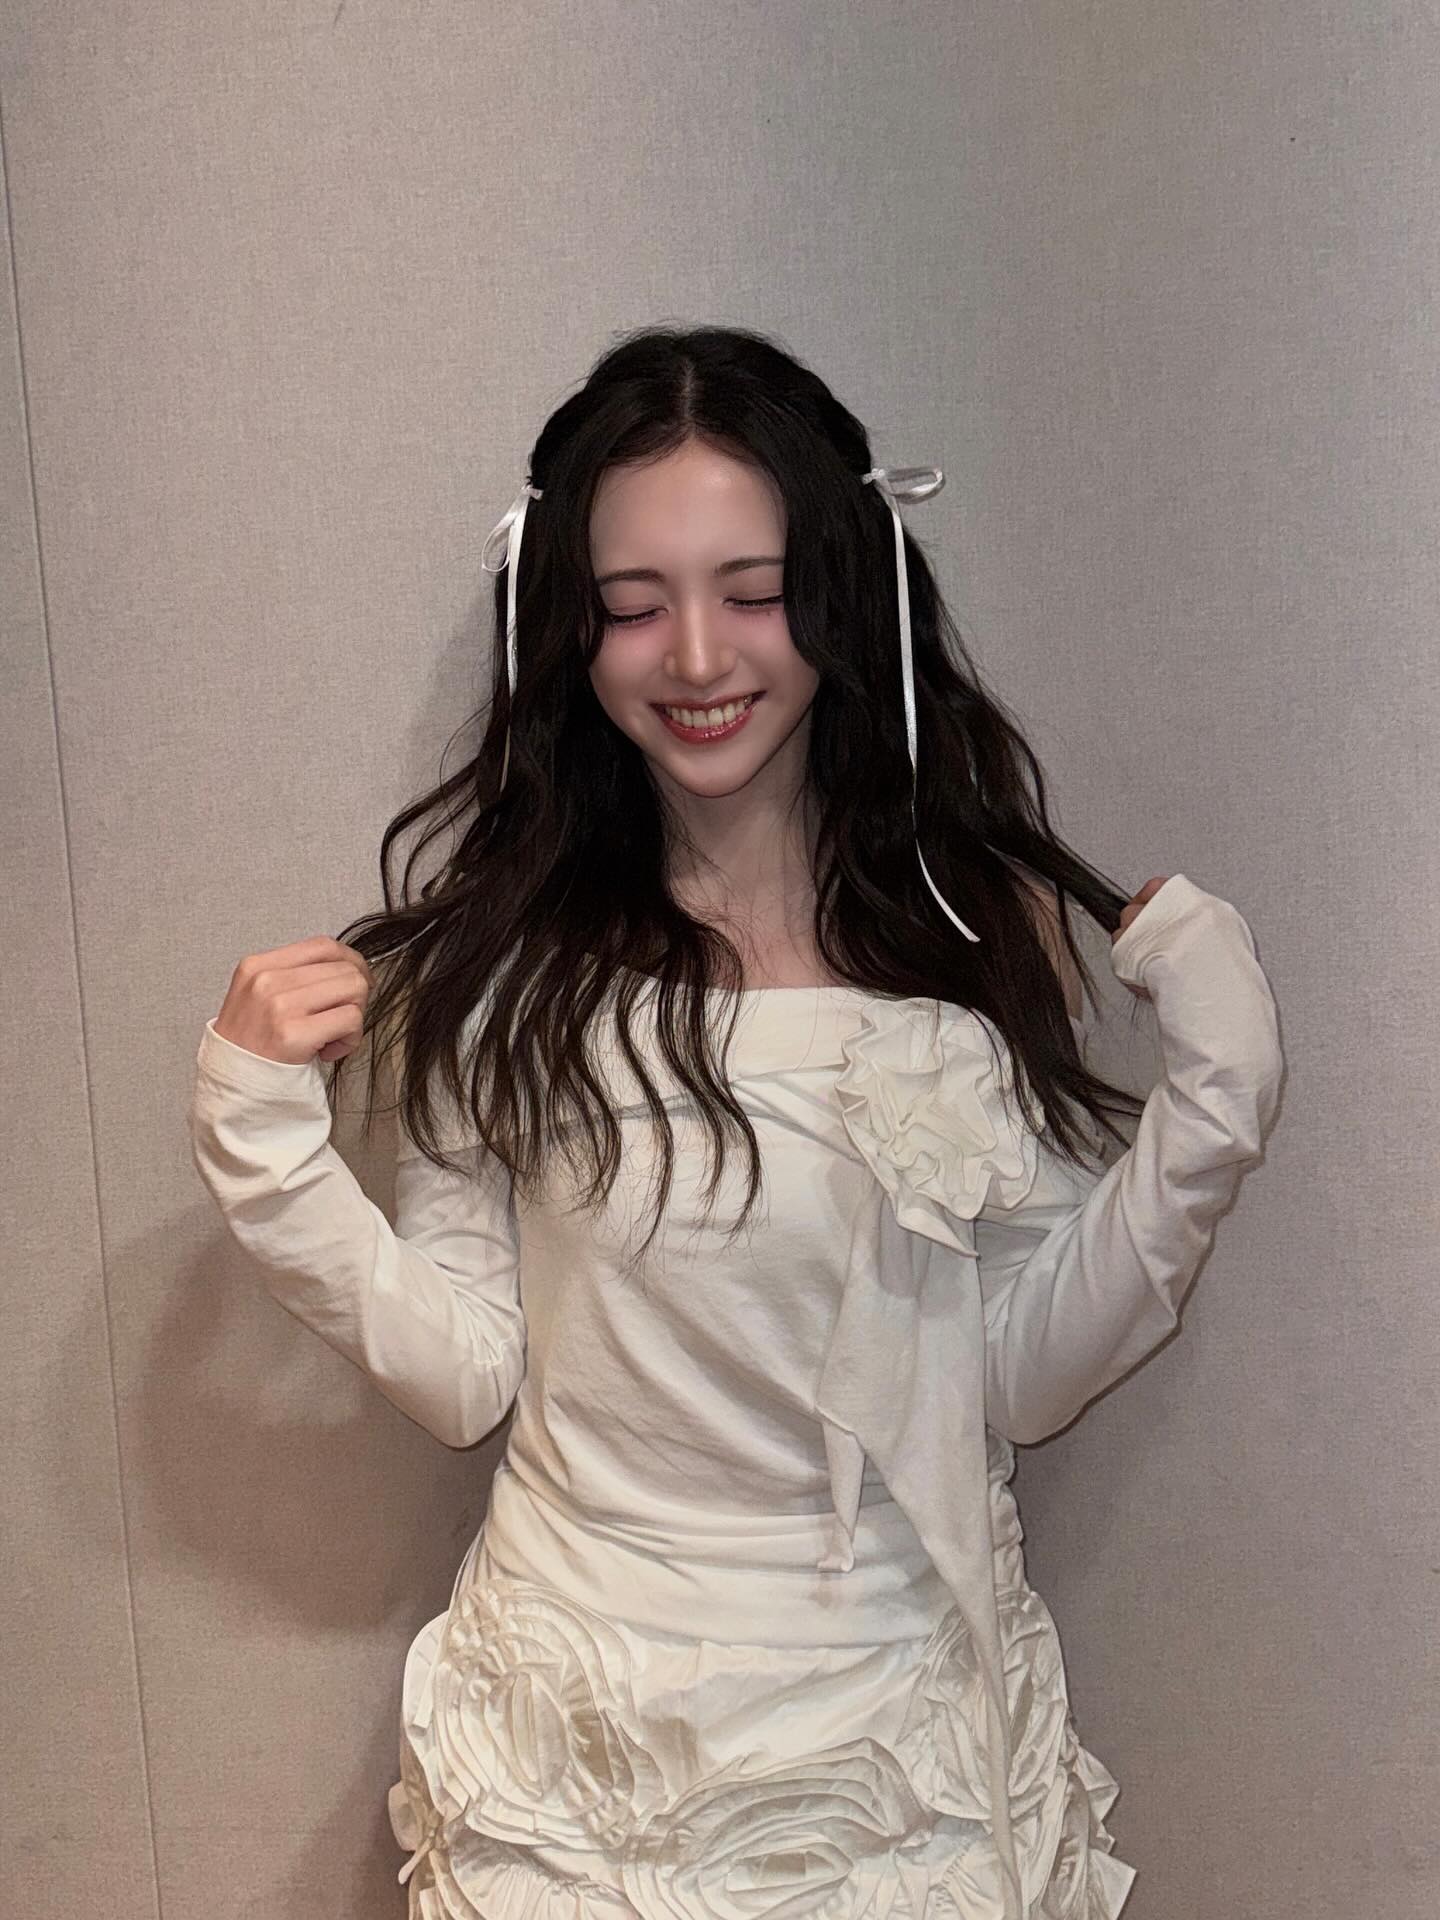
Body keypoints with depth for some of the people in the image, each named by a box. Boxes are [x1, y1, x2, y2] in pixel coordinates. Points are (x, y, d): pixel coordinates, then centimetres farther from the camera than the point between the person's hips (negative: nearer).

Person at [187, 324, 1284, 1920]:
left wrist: (1208, 1108, -13)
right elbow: (462, 1375, -7)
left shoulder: (982, 920, -8)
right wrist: (266, 1147, -17)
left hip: (901, 1719, 1)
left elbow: (1019, 1379, -5)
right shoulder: (513, 949, -9)